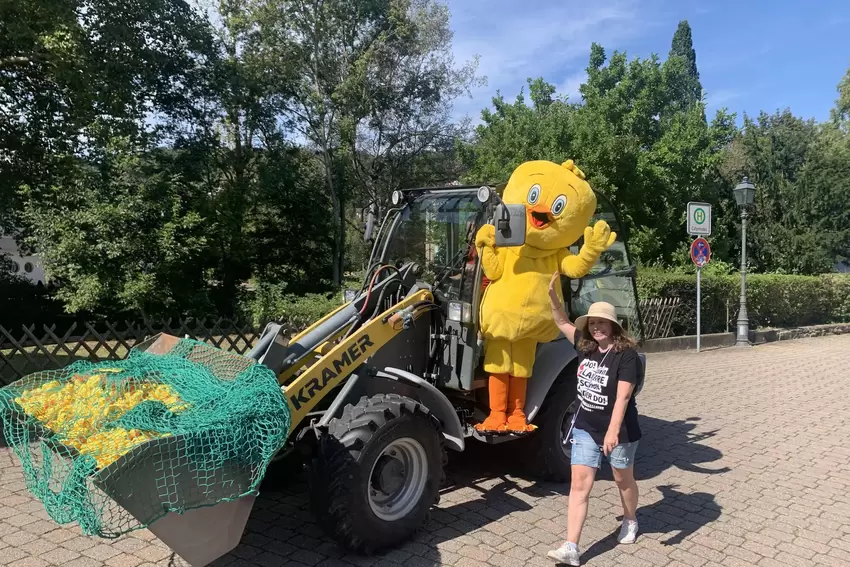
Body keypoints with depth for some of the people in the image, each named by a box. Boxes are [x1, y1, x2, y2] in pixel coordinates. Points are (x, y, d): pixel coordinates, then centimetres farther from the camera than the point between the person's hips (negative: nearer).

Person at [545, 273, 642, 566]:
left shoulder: (626, 355, -19)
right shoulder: (585, 346, -1)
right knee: (579, 484, -2)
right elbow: (563, 322, 9)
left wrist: (613, 431, -32)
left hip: (619, 430, -4)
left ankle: (630, 522, 48)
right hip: (585, 428, 5)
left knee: (623, 479, 19)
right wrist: (552, 293, -4)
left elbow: (622, 397, -25)